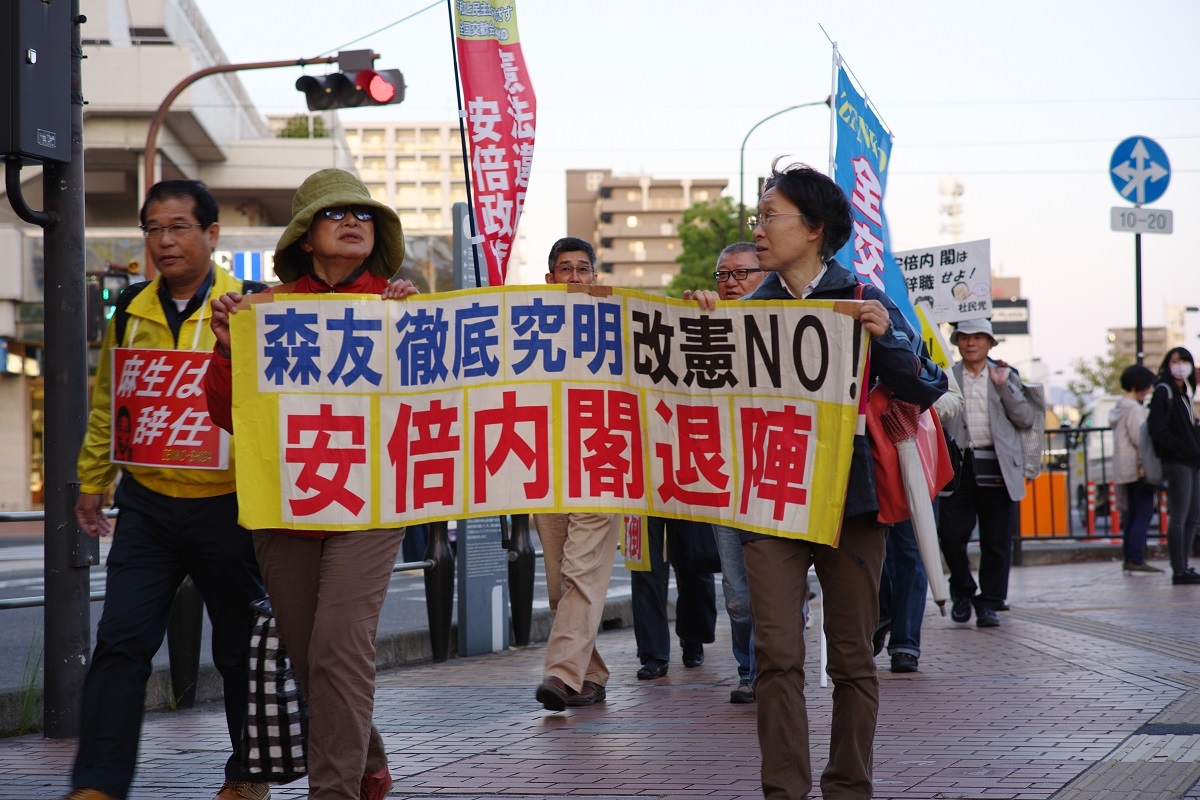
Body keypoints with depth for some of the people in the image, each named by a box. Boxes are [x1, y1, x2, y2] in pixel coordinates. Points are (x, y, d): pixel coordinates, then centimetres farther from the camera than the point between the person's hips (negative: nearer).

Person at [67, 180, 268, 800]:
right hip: (147, 502, 3)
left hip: (226, 504, -3)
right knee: (120, 641, -4)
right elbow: (106, 402, 17)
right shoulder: (131, 310, 8)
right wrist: (93, 480, 19)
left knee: (240, 646, 9)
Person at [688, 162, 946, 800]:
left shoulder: (862, 303, 1)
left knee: (852, 656, 5)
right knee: (777, 655, -7)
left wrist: (886, 337, -18)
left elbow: (927, 389, -2)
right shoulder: (749, 309, 8)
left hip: (850, 498, -1)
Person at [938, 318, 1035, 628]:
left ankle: (989, 603, 12)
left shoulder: (1006, 375, 13)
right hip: (959, 464, 0)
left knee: (997, 540, 1)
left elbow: (1026, 419, 4)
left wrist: (1004, 385, -4)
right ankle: (962, 591, 17)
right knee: (950, 534, -7)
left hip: (996, 466, 0)